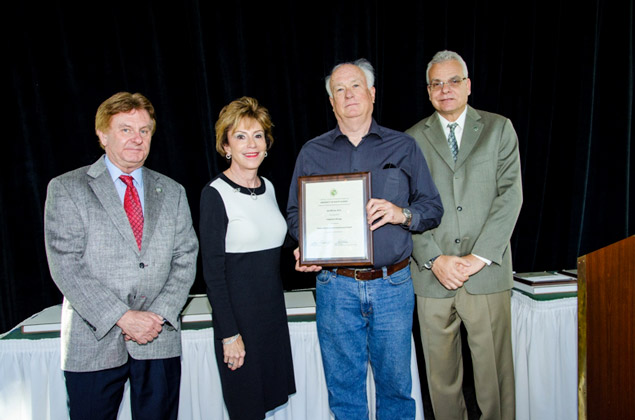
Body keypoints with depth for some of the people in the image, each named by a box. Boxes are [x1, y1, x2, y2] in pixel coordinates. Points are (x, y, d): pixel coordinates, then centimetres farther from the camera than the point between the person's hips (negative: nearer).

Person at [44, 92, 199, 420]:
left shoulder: (172, 193, 10)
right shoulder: (65, 189, 0)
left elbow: (185, 259, 6)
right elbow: (65, 266, -8)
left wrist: (160, 314, -8)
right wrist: (122, 317, -15)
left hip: (159, 341, 3)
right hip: (93, 343, -2)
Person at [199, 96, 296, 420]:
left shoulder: (268, 187, 8)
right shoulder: (215, 194, -12)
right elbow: (212, 270, -14)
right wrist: (229, 334, -16)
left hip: (273, 309, 6)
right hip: (239, 315, -6)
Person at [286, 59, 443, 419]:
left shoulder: (404, 147, 6)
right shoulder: (312, 153, 8)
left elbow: (433, 208, 6)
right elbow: (295, 213, 10)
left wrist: (402, 214, -14)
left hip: (393, 285, 0)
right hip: (336, 286, 1)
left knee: (396, 383, 12)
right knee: (344, 387, 12)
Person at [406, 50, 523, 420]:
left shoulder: (499, 129, 8)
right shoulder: (413, 140, 10)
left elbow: (510, 195, -1)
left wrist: (479, 257, -10)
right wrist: (434, 259, -9)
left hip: (487, 271, -1)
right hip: (432, 274, 1)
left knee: (494, 370, 5)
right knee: (441, 374, 9)